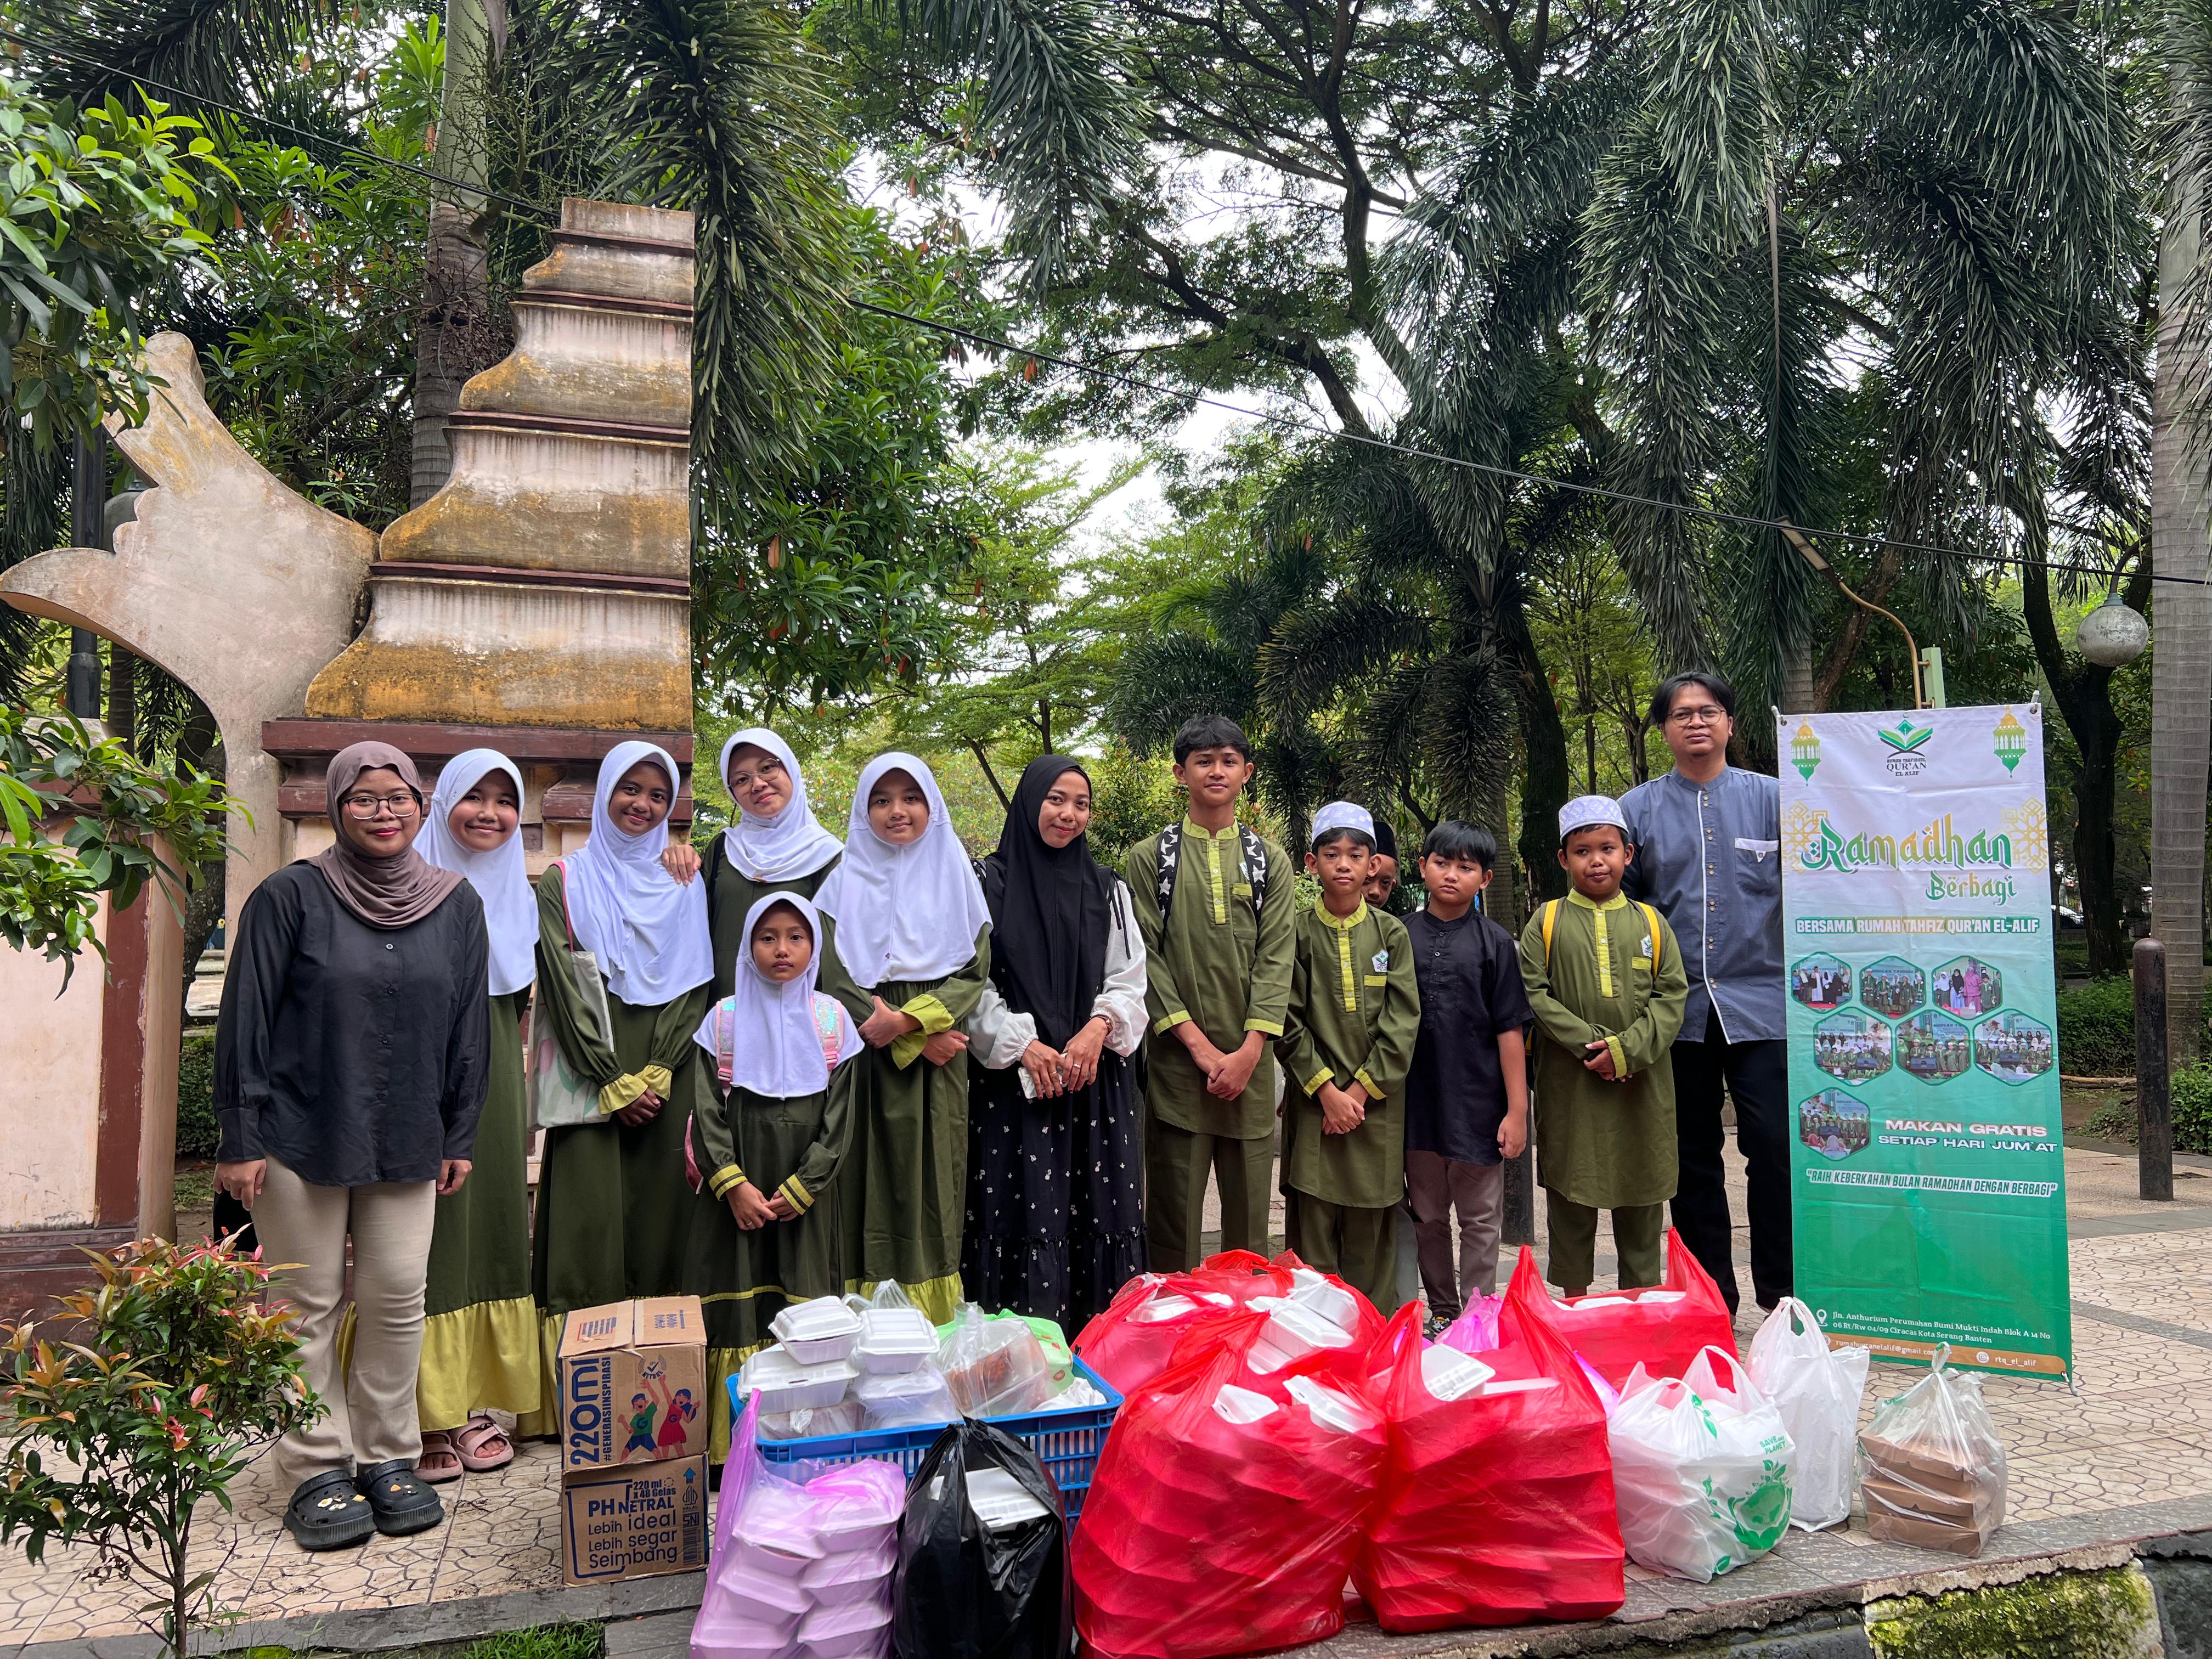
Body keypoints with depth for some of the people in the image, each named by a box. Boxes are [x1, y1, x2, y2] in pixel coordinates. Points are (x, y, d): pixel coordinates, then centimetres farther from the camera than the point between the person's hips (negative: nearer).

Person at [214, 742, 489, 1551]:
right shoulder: (291, 897, -7)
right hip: (299, 1137, -2)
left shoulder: (456, 905, 3)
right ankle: (319, 1470, 17)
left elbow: (468, 1026, 7)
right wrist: (238, 1141, -6)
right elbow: (245, 1021, -5)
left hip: (406, 1143, 3)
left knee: (398, 1298, 5)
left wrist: (459, 1136, 7)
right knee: (309, 1305, 5)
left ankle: (387, 1458, 20)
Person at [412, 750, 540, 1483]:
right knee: (425, 1231, -5)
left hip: (494, 1077, 6)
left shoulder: (520, 894, 14)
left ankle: (474, 1403, 16)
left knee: (491, 1219, 7)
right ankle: (423, 1416, 3)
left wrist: (520, 1092, 15)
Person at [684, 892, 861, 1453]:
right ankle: (733, 1443, 8)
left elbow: (839, 1118, 0)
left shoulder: (832, 1018, 3)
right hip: (737, 1193, 0)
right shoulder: (725, 1018, 3)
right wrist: (733, 1184, -11)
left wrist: (798, 1190, -8)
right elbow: (707, 1112, 0)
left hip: (806, 1197, 0)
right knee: (739, 1311, 0)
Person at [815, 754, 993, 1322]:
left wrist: (908, 1019, -14)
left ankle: (934, 1325, 7)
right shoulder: (844, 880, 7)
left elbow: (976, 969, 1)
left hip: (939, 1065, 1)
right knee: (872, 1188, -1)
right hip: (864, 1061, 0)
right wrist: (921, 1037, -11)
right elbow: (833, 977, -3)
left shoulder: (955, 876, 10)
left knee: (931, 1188, 1)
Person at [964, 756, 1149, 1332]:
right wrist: (1022, 1045, -12)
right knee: (1026, 1212, -6)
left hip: (1097, 1079, 3)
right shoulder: (989, 883, 2)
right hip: (1013, 1079, -3)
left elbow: (1129, 980, 7)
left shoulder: (1107, 889, 11)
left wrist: (1097, 1030, -11)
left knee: (1099, 1213, 3)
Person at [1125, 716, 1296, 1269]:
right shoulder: (1150, 858, 5)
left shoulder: (1270, 860, 11)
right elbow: (1145, 955, -2)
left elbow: (1276, 957, 3)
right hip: (1176, 1063, -2)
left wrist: (1250, 1050, -9)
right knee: (1173, 1219, 1)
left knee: (1249, 1218, 8)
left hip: (1250, 1065, 2)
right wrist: (1200, 1045, -10)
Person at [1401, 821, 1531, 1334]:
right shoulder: (1401, 936, 2)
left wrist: (1517, 1109, -7)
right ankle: (1442, 1311, 27)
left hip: (1478, 1103, -2)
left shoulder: (1494, 943, -2)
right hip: (1417, 1101, 2)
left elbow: (1510, 1030, -4)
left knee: (1480, 1220, 7)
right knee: (1427, 1218, 13)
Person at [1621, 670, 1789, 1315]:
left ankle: (1782, 1292, 8)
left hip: (1760, 1002, -2)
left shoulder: (1771, 798, 3)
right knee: (1693, 1156, 9)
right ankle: (1710, 1295, 21)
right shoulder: (1638, 810, 7)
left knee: (1774, 1145, -7)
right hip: (1678, 1011, 2)